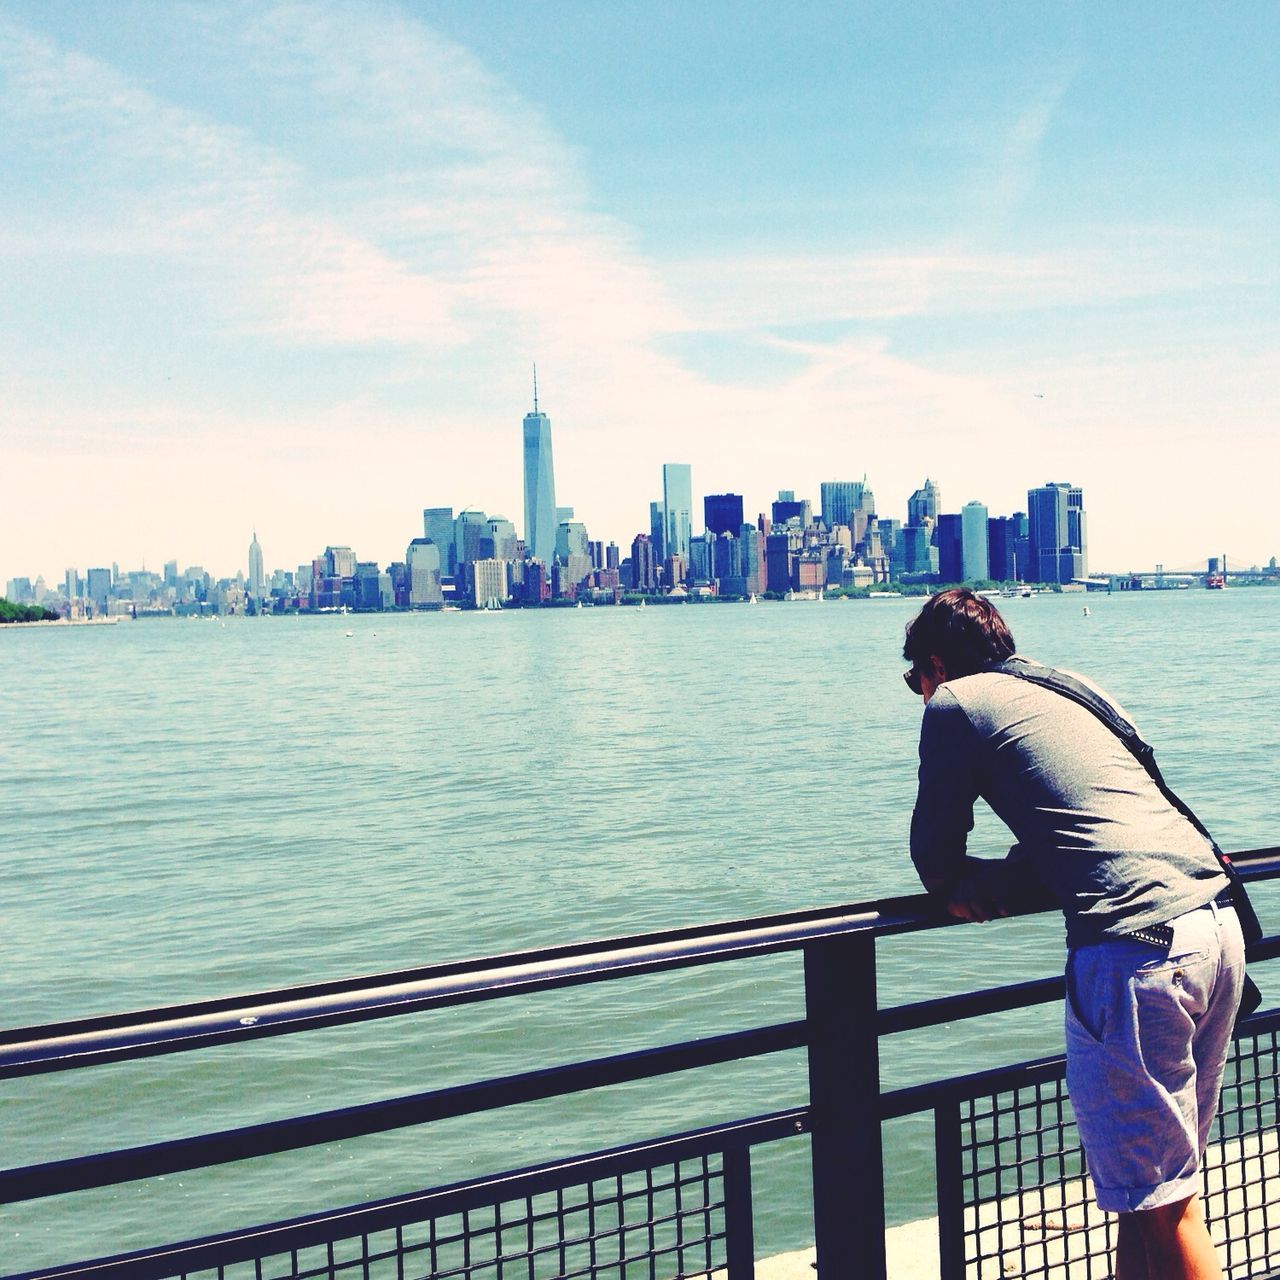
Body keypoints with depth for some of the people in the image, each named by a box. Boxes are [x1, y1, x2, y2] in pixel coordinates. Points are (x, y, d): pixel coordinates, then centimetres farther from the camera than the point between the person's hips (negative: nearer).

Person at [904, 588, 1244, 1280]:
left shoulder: (956, 702, 4)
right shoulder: (1062, 690, 27)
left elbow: (935, 854, 9)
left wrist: (962, 884, 29)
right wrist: (1004, 878, 14)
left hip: (1140, 945, -9)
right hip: (1217, 920, 9)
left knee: (1160, 1200, -1)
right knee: (1159, 1181, 18)